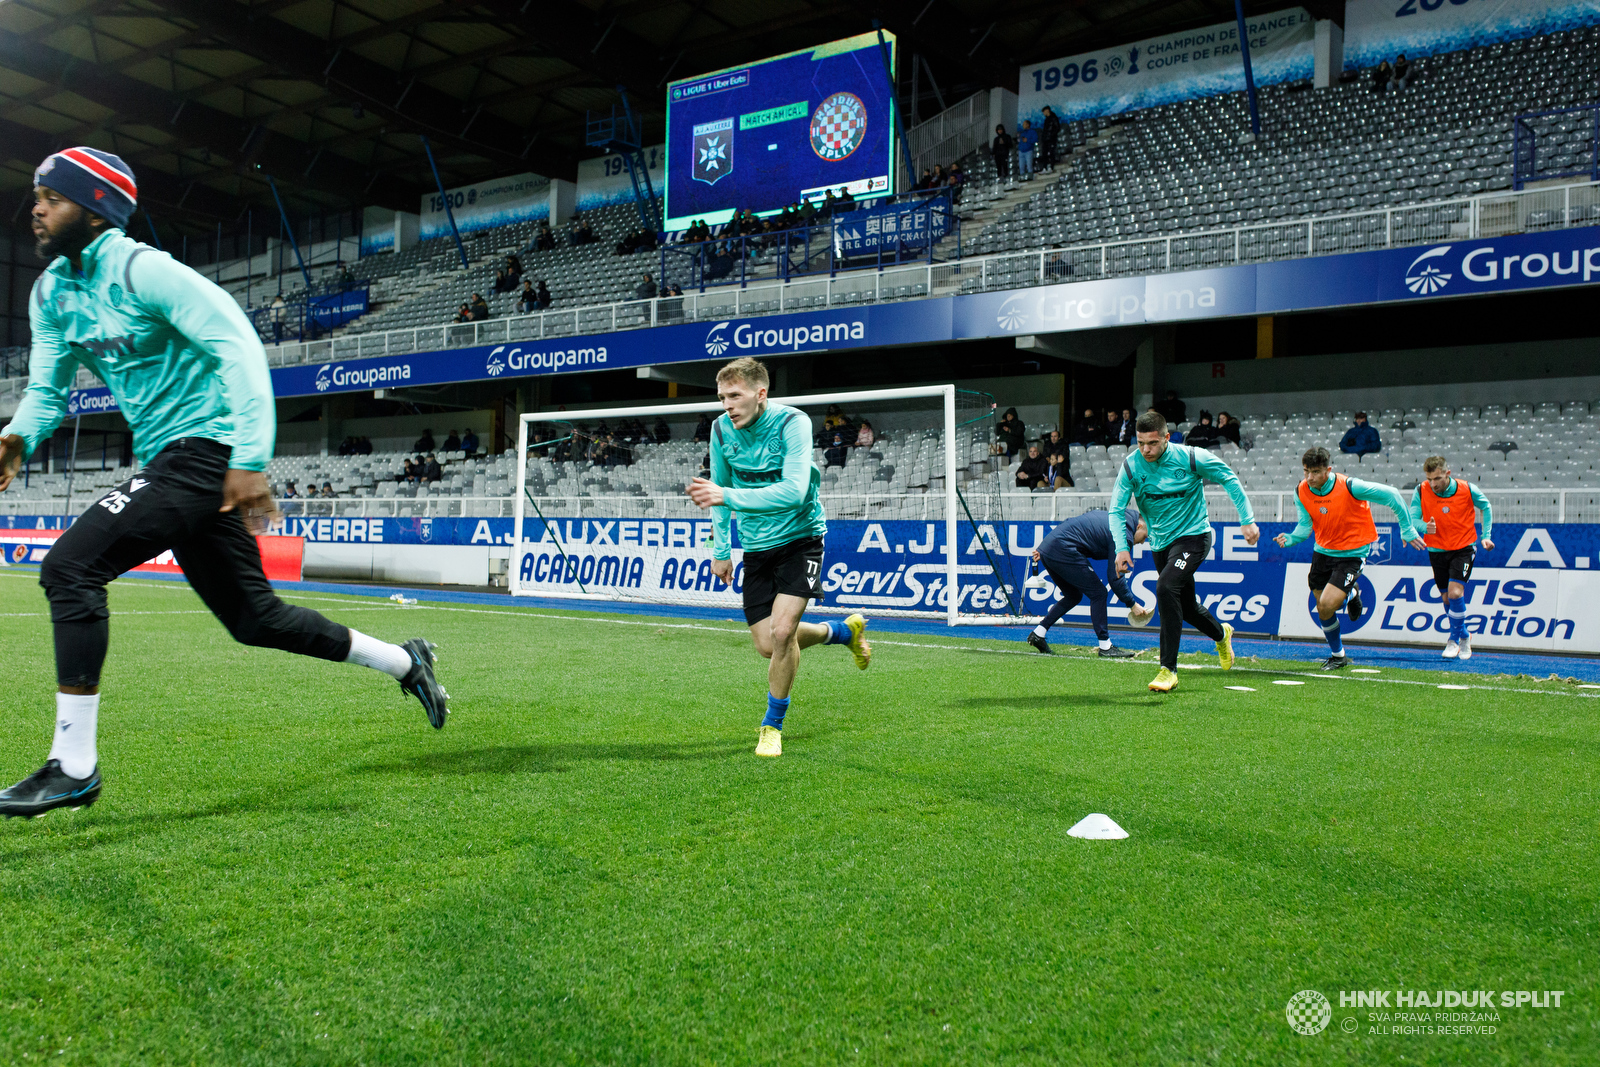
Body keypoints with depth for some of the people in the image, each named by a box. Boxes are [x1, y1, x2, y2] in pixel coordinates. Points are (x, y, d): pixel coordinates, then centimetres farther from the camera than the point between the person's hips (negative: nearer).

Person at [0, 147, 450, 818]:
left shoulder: (140, 269, -13)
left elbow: (238, 346, -20)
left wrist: (250, 460, -27)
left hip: (208, 449, -9)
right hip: (165, 460, 9)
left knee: (70, 564, -19)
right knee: (252, 618, 13)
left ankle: (73, 765, -12)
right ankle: (404, 662, 28)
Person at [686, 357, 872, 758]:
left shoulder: (792, 423, -21)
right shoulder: (721, 429, -5)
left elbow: (793, 492, -33)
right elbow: (720, 489, 11)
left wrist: (727, 496, -40)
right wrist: (721, 549, 9)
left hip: (799, 537, -5)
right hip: (757, 546, 5)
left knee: (782, 631, -19)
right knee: (767, 645, 3)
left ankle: (773, 726, 5)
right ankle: (845, 630, 32)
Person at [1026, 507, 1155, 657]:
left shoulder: (1108, 516, 22)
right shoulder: (1123, 534, -7)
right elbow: (1115, 577, -9)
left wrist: (1044, 548, 24)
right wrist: (1132, 604, 0)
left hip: (1047, 547, 10)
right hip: (1063, 552, -10)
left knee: (1073, 596, 21)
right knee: (1098, 593, -1)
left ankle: (1038, 633, 18)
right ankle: (1105, 647, 1)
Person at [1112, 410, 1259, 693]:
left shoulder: (1190, 457, -15)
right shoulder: (1130, 466, -9)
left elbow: (1229, 478, -2)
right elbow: (1116, 509, -10)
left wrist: (1247, 520, -4)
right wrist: (1122, 548, -24)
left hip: (1193, 535, -5)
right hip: (1161, 543, 5)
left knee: (1165, 587, -28)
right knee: (1186, 608, 15)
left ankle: (1168, 669, -21)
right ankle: (1221, 634, 51)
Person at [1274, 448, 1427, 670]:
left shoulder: (1350, 487, -22)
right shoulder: (1301, 492, -8)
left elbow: (1391, 494, -12)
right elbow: (1305, 524, 2)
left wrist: (1408, 529, -6)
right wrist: (1291, 539, -21)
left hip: (1352, 553, -5)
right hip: (1323, 550, 5)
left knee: (1327, 605, -19)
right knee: (1322, 609, 7)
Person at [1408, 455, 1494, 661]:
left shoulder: (1468, 490, -14)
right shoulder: (1420, 492, -13)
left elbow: (1485, 507, 6)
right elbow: (1412, 519, -10)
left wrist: (1486, 535, 2)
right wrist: (1424, 527, -32)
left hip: (1463, 548, -2)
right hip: (1436, 550, 2)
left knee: (1455, 593, -17)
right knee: (1446, 598, 9)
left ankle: (1455, 639, 2)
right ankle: (1463, 637, 33)